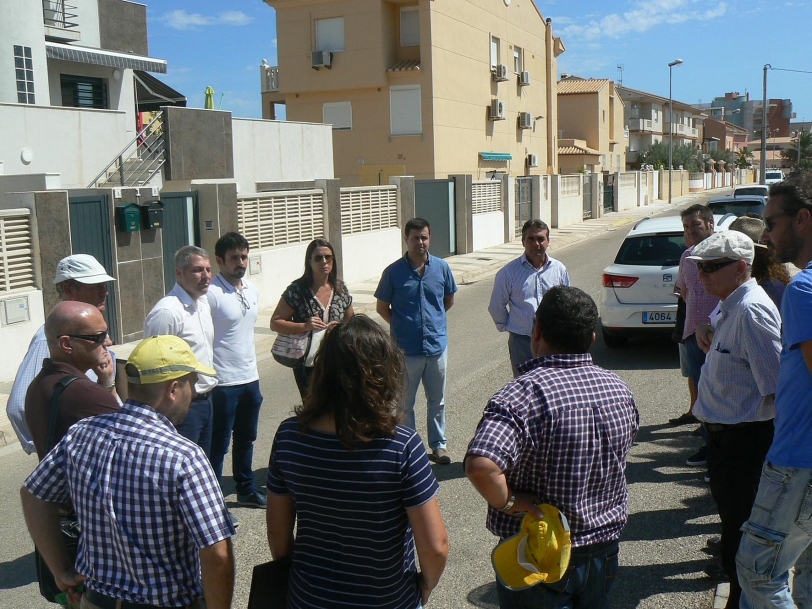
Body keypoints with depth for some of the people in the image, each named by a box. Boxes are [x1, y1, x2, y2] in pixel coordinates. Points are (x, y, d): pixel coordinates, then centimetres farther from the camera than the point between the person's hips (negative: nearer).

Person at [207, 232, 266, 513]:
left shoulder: (253, 290, 8)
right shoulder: (211, 293, -17)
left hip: (250, 378, 8)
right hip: (223, 382, -8)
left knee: (246, 438, 20)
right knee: (218, 444, 3)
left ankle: (246, 489, 35)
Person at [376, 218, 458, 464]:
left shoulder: (441, 267, -1)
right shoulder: (393, 272, -8)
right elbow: (382, 307, 3)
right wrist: (402, 325, 1)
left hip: (437, 345, 2)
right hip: (406, 349, -2)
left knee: (437, 401, 15)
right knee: (404, 404, 8)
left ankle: (438, 444, 30)